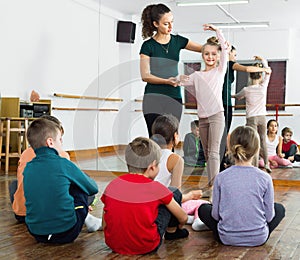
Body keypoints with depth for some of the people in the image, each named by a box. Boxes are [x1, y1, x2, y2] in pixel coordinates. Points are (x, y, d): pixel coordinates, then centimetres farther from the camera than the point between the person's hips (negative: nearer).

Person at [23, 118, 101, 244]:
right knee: (80, 186, 13)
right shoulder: (63, 164, -10)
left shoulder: (28, 168, 4)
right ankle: (86, 218, 29)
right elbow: (93, 188, 5)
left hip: (36, 233, 5)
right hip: (65, 233, -5)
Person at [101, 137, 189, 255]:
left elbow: (104, 226, 5)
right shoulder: (156, 188, -8)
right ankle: (172, 231, 33)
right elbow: (183, 218, 4)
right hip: (146, 247, -4)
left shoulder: (112, 185, 0)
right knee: (175, 193, 12)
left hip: (113, 244, 4)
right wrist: (180, 227, 28)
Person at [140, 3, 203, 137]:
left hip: (175, 98, 4)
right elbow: (145, 76, -6)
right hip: (154, 99, -3)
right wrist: (167, 81, -19)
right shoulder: (148, 46, -3)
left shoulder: (177, 41, 9)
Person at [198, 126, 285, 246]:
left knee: (203, 209, 27)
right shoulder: (265, 178, -11)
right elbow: (269, 216, -3)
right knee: (279, 209, 27)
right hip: (258, 239, -1)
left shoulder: (221, 177, -10)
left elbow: (215, 215, -3)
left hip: (227, 238, 1)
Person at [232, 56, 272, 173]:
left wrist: (232, 95, 37)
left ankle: (255, 167, -2)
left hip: (251, 118, -2)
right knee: (263, 140, 17)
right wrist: (262, 60, 25)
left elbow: (238, 96, 14)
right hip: (262, 117, 2)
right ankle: (266, 164, 20)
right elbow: (268, 71, 12)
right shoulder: (263, 86, -4)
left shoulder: (246, 90, -7)